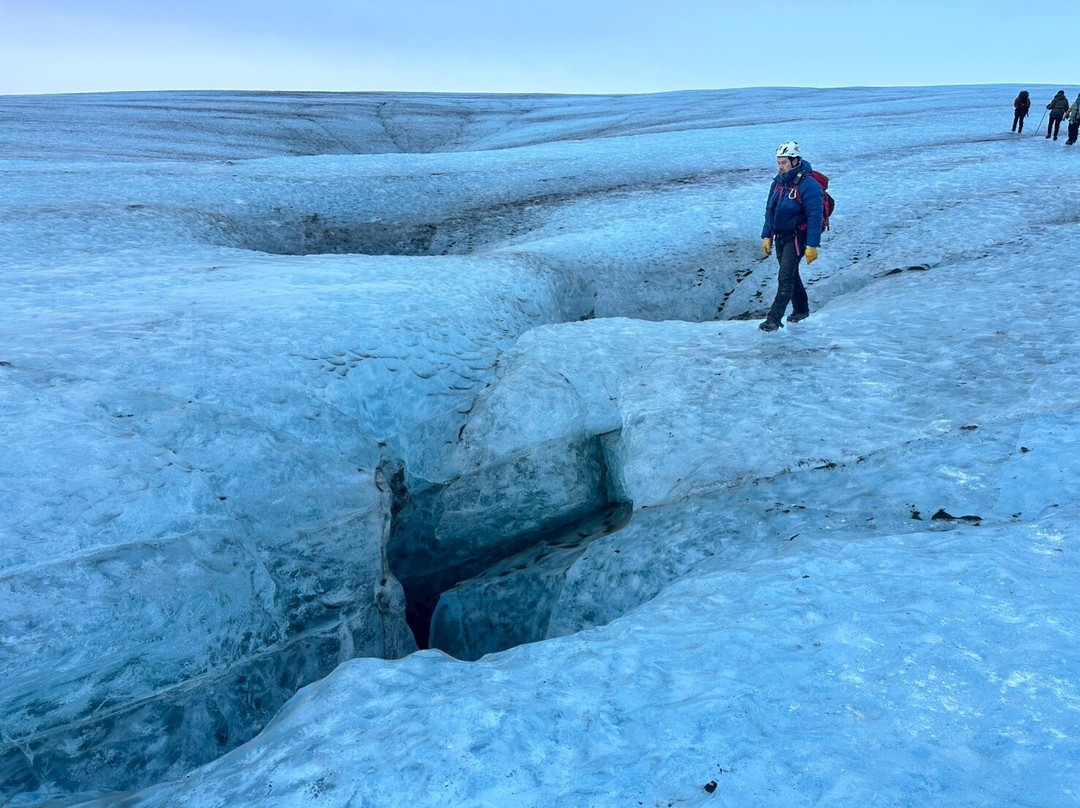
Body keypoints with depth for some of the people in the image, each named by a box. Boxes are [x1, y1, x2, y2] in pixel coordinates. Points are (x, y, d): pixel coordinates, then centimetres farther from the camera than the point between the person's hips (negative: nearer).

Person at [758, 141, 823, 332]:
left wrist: (812, 245, -22)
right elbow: (769, 211, 14)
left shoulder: (808, 185, -17)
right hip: (780, 237, 8)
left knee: (785, 277, -13)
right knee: (791, 274, 18)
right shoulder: (777, 182, 6)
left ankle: (774, 318, -14)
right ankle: (801, 309, 36)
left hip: (797, 237, -8)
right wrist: (767, 236, 10)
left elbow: (814, 216, -19)